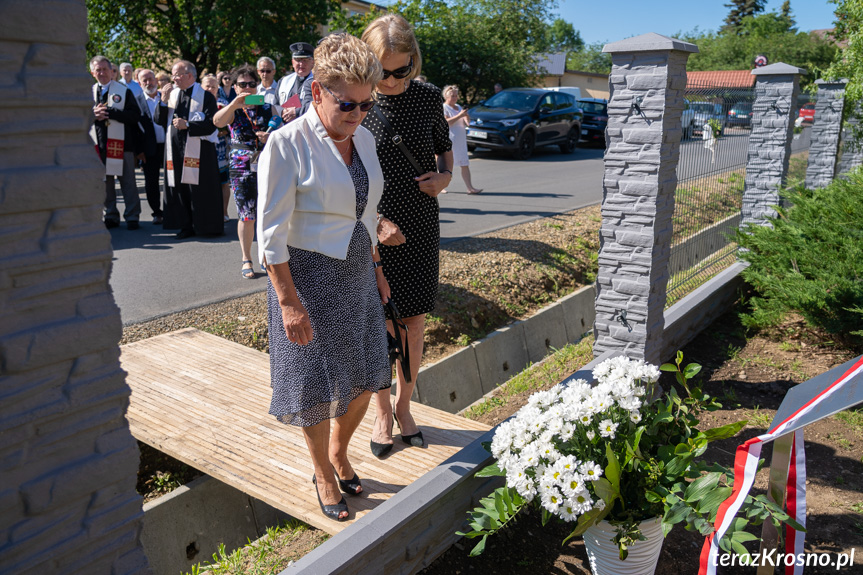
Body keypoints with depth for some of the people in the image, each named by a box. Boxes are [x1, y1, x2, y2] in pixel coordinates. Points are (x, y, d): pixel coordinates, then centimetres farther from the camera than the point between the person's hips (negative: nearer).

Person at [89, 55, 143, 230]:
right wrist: (93, 114, -11)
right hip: (99, 144, 3)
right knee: (105, 182, 8)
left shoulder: (124, 91, 3)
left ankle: (132, 217, 7)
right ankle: (110, 216, 17)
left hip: (121, 143, -3)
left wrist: (109, 112, -16)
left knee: (128, 182, 0)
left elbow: (135, 115, -9)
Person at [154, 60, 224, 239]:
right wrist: (163, 101, -4)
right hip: (175, 149, 5)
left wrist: (187, 125, -15)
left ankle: (205, 226, 8)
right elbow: (159, 120, 9)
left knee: (199, 188, -3)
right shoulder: (171, 94, 13)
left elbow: (211, 124, -9)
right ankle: (186, 226, 14)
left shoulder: (205, 96, -2)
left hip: (199, 150, -5)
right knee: (179, 188, 6)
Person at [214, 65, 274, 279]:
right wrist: (235, 104, -35)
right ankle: (246, 260, 10)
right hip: (242, 167, -1)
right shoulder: (232, 111, 4)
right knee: (246, 216, -2)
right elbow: (217, 121, -19)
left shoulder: (268, 109, 9)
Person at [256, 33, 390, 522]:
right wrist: (289, 301, -19)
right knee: (319, 385, 8)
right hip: (309, 276, -6)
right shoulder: (287, 144, -16)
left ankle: (339, 452, 41)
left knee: (364, 375, 14)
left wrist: (377, 270, 15)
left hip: (358, 273, 6)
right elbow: (272, 233, -17)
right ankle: (324, 474, 33)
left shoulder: (364, 138, 4)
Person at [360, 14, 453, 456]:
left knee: (414, 322, 10)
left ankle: (404, 406, 30)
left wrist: (445, 175, -5)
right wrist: (375, 221, -15)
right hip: (374, 231, -3)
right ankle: (383, 414, 26)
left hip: (421, 228, 3)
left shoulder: (428, 97, 0)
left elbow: (444, 145, 17)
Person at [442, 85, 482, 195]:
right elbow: (446, 122, -19)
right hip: (449, 140, -6)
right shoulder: (443, 108, -3)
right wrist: (459, 115, -22)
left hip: (461, 140, 6)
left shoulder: (458, 107, 18)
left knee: (465, 164, -1)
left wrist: (466, 116, -3)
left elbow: (466, 123, 19)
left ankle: (470, 187, -5)